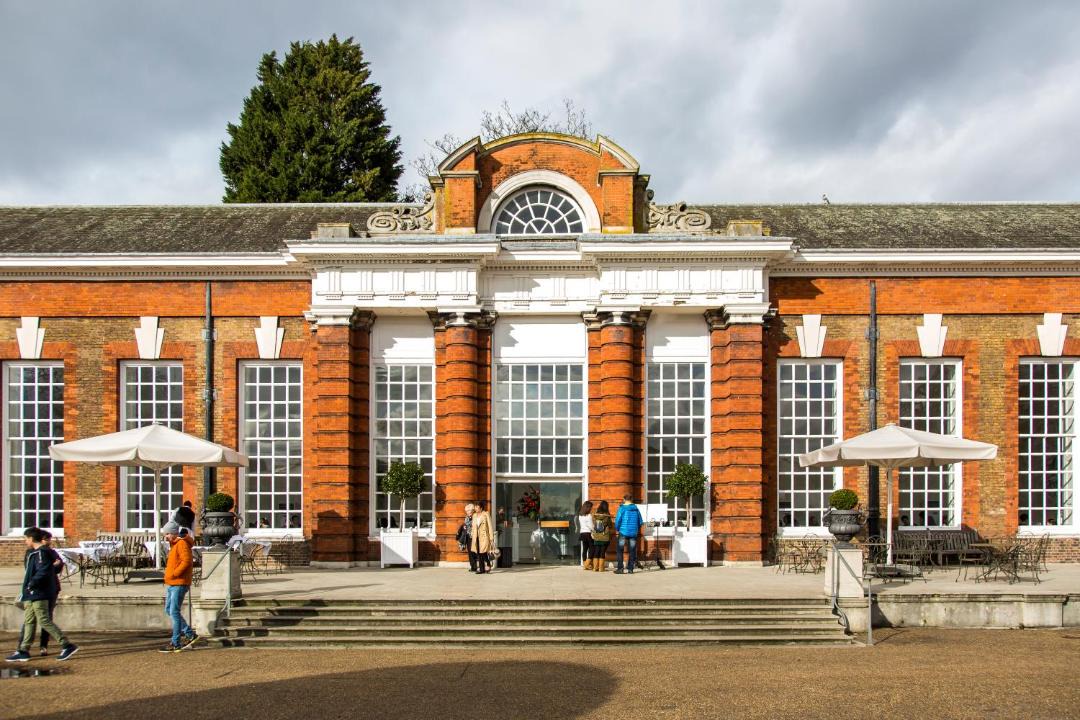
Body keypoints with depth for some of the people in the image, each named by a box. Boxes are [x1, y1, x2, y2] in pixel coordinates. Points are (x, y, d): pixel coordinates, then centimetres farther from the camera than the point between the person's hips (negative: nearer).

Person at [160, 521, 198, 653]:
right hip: (171, 584, 10)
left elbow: (186, 561, -24)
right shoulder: (174, 545, 19)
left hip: (179, 584, -10)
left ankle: (175, 643, -3)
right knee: (169, 610, 14)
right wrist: (169, 574, 13)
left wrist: (174, 574, -21)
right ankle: (190, 634, 19)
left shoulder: (182, 544, -13)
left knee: (174, 612, -7)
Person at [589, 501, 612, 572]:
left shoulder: (594, 515, -6)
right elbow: (610, 526, -3)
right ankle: (601, 568, 4)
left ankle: (595, 567, 11)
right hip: (605, 538, -2)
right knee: (602, 553, 5)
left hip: (596, 537, 3)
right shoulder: (607, 516, -12)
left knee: (596, 553, 11)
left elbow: (593, 525, 4)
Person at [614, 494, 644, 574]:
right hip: (633, 533, 3)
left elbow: (618, 520, -9)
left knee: (620, 550, 3)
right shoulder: (636, 509, 5)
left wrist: (617, 529, 7)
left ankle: (620, 568, -3)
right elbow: (640, 522, 8)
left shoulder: (622, 508, -6)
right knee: (632, 551, 9)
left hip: (623, 532, -3)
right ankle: (630, 569, 8)